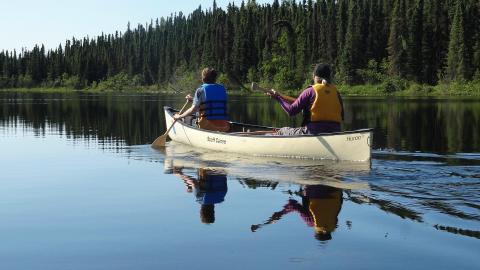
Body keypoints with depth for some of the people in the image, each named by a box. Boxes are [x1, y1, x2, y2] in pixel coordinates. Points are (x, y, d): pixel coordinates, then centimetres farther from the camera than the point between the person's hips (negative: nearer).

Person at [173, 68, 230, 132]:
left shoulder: (200, 90, -5)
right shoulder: (222, 89, 11)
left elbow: (193, 109, -14)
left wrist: (179, 116, 0)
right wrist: (193, 99, 34)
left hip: (207, 127, -6)